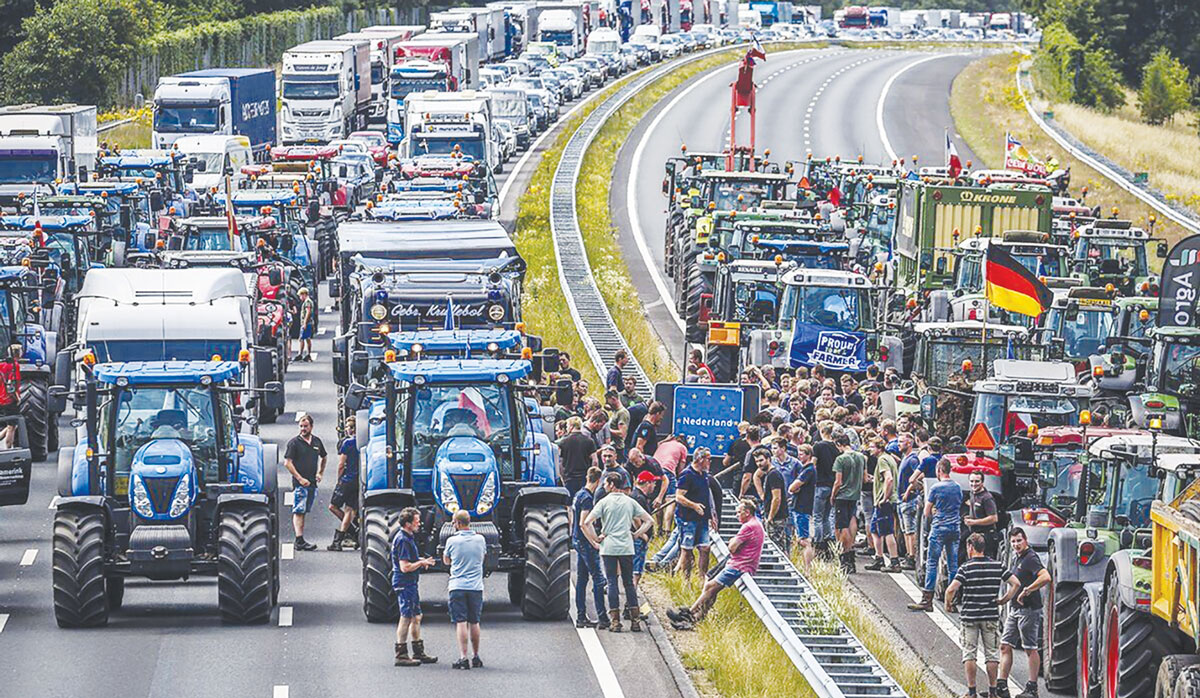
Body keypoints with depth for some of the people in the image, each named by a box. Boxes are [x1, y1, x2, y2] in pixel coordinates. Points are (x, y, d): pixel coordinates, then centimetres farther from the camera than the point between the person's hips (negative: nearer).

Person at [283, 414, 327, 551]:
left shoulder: (317, 441, 12)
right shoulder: (294, 442, -4)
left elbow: (323, 457, 29)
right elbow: (287, 463, -9)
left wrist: (320, 473, 16)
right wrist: (300, 478, -14)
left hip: (312, 482, 6)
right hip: (299, 483, -6)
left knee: (303, 512, 10)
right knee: (298, 511, -11)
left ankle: (300, 540, 13)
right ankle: (299, 540, -19)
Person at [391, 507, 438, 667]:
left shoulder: (407, 538, 15)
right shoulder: (403, 540, -19)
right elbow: (405, 567, -23)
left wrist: (421, 561, 14)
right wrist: (422, 563, -12)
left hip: (410, 583, 11)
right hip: (404, 583, -11)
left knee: (416, 617, 15)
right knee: (406, 618, -8)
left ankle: (419, 653, 22)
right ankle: (401, 655, -5)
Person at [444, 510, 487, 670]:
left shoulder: (452, 541, -7)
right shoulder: (480, 540, 2)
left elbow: (446, 561, 10)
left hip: (457, 586, -3)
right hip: (476, 586, 3)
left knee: (460, 622, -5)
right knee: (474, 622, 13)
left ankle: (463, 658, -14)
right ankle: (475, 657, 20)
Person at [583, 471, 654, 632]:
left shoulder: (604, 502, -3)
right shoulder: (630, 502, 6)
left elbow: (586, 522, -12)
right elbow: (649, 521, 6)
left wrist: (595, 539, -1)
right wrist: (636, 534, 9)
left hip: (608, 547, -3)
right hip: (627, 547, 3)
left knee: (612, 582, 1)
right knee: (629, 583, 9)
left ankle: (615, 621, -3)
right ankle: (635, 620, 5)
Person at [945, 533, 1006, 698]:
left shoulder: (966, 568, -9)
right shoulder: (998, 566, 2)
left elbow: (951, 589, -18)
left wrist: (948, 604, 0)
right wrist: (1002, 600, 14)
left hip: (969, 616, -3)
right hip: (991, 616, 3)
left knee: (969, 654, 5)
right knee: (992, 654, 9)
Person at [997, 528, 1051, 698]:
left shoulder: (1030, 558, -13)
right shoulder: (1016, 558, 16)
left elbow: (1045, 577, -29)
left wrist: (1026, 591, -26)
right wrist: (1005, 599, 17)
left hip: (1029, 609, -9)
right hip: (1014, 609, 9)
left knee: (1030, 649, -2)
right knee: (1005, 646, 5)